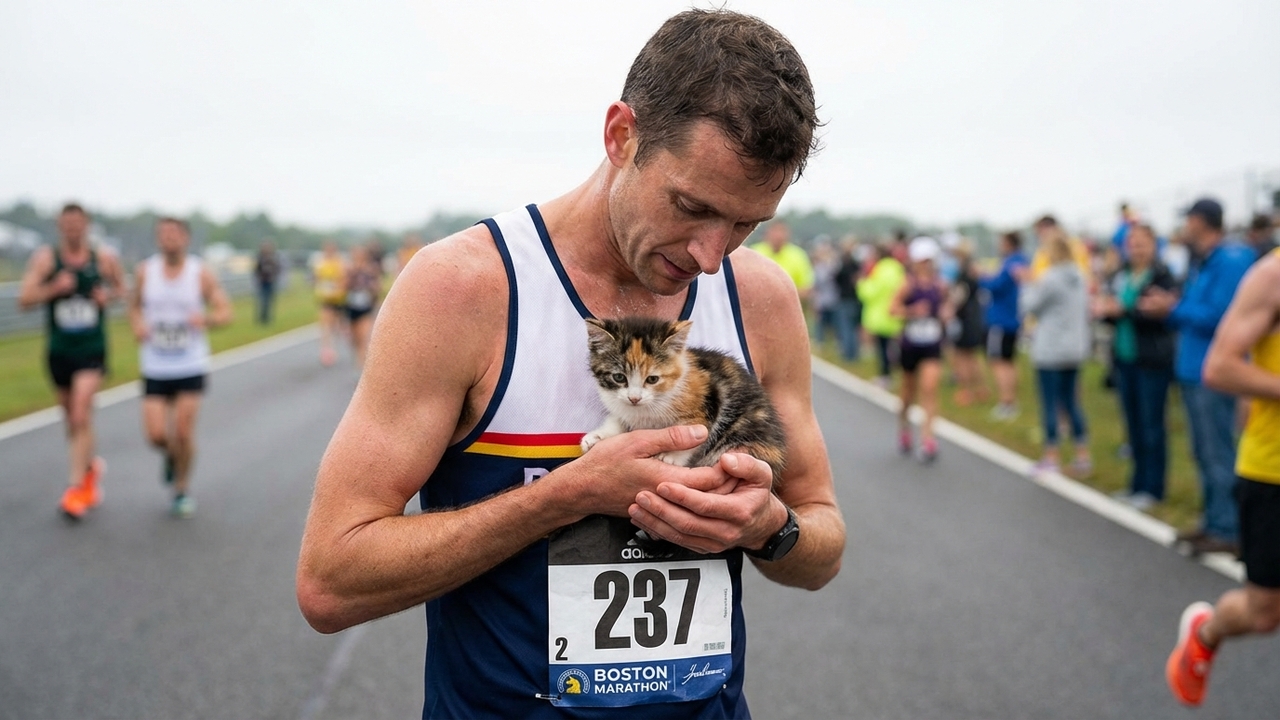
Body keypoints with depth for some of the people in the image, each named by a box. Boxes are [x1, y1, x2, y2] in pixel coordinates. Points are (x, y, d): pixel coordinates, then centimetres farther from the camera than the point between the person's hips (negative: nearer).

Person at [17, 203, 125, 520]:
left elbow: (120, 286, 16)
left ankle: (76, 488, -11)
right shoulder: (44, 258, -3)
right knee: (71, 418, 14)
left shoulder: (104, 259, -2)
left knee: (81, 416, -15)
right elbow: (24, 299, -8)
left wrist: (108, 296, -5)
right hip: (59, 350, 2)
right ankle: (90, 467, 40)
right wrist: (53, 288, -23)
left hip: (92, 350, -2)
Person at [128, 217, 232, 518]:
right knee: (156, 434, -6)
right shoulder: (145, 271, 1)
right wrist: (137, 325, -7)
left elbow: (226, 312, -2)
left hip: (191, 367, -1)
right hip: (154, 367, 2)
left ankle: (182, 490, 19)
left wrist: (206, 318, -24)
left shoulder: (202, 273, -4)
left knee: (183, 433, -4)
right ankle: (171, 456, 31)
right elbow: (134, 305, 15)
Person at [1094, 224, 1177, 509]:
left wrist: (1122, 310, -25)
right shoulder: (1121, 276, 11)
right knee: (1133, 423, 13)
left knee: (1151, 424, 0)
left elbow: (1161, 315, -20)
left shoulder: (1163, 277, -9)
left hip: (1152, 360, -7)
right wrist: (1104, 309, -7)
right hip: (1124, 358, 7)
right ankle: (1138, 483, 23)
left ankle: (1152, 488, 8)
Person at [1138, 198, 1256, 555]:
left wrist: (1173, 308, -12)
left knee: (1218, 454, -4)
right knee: (1204, 453, 15)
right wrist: (1169, 307, 3)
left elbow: (1219, 316, -21)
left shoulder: (1231, 260, -14)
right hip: (1193, 371, 10)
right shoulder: (1202, 264, 15)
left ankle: (1227, 531, 2)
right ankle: (1213, 521, 24)